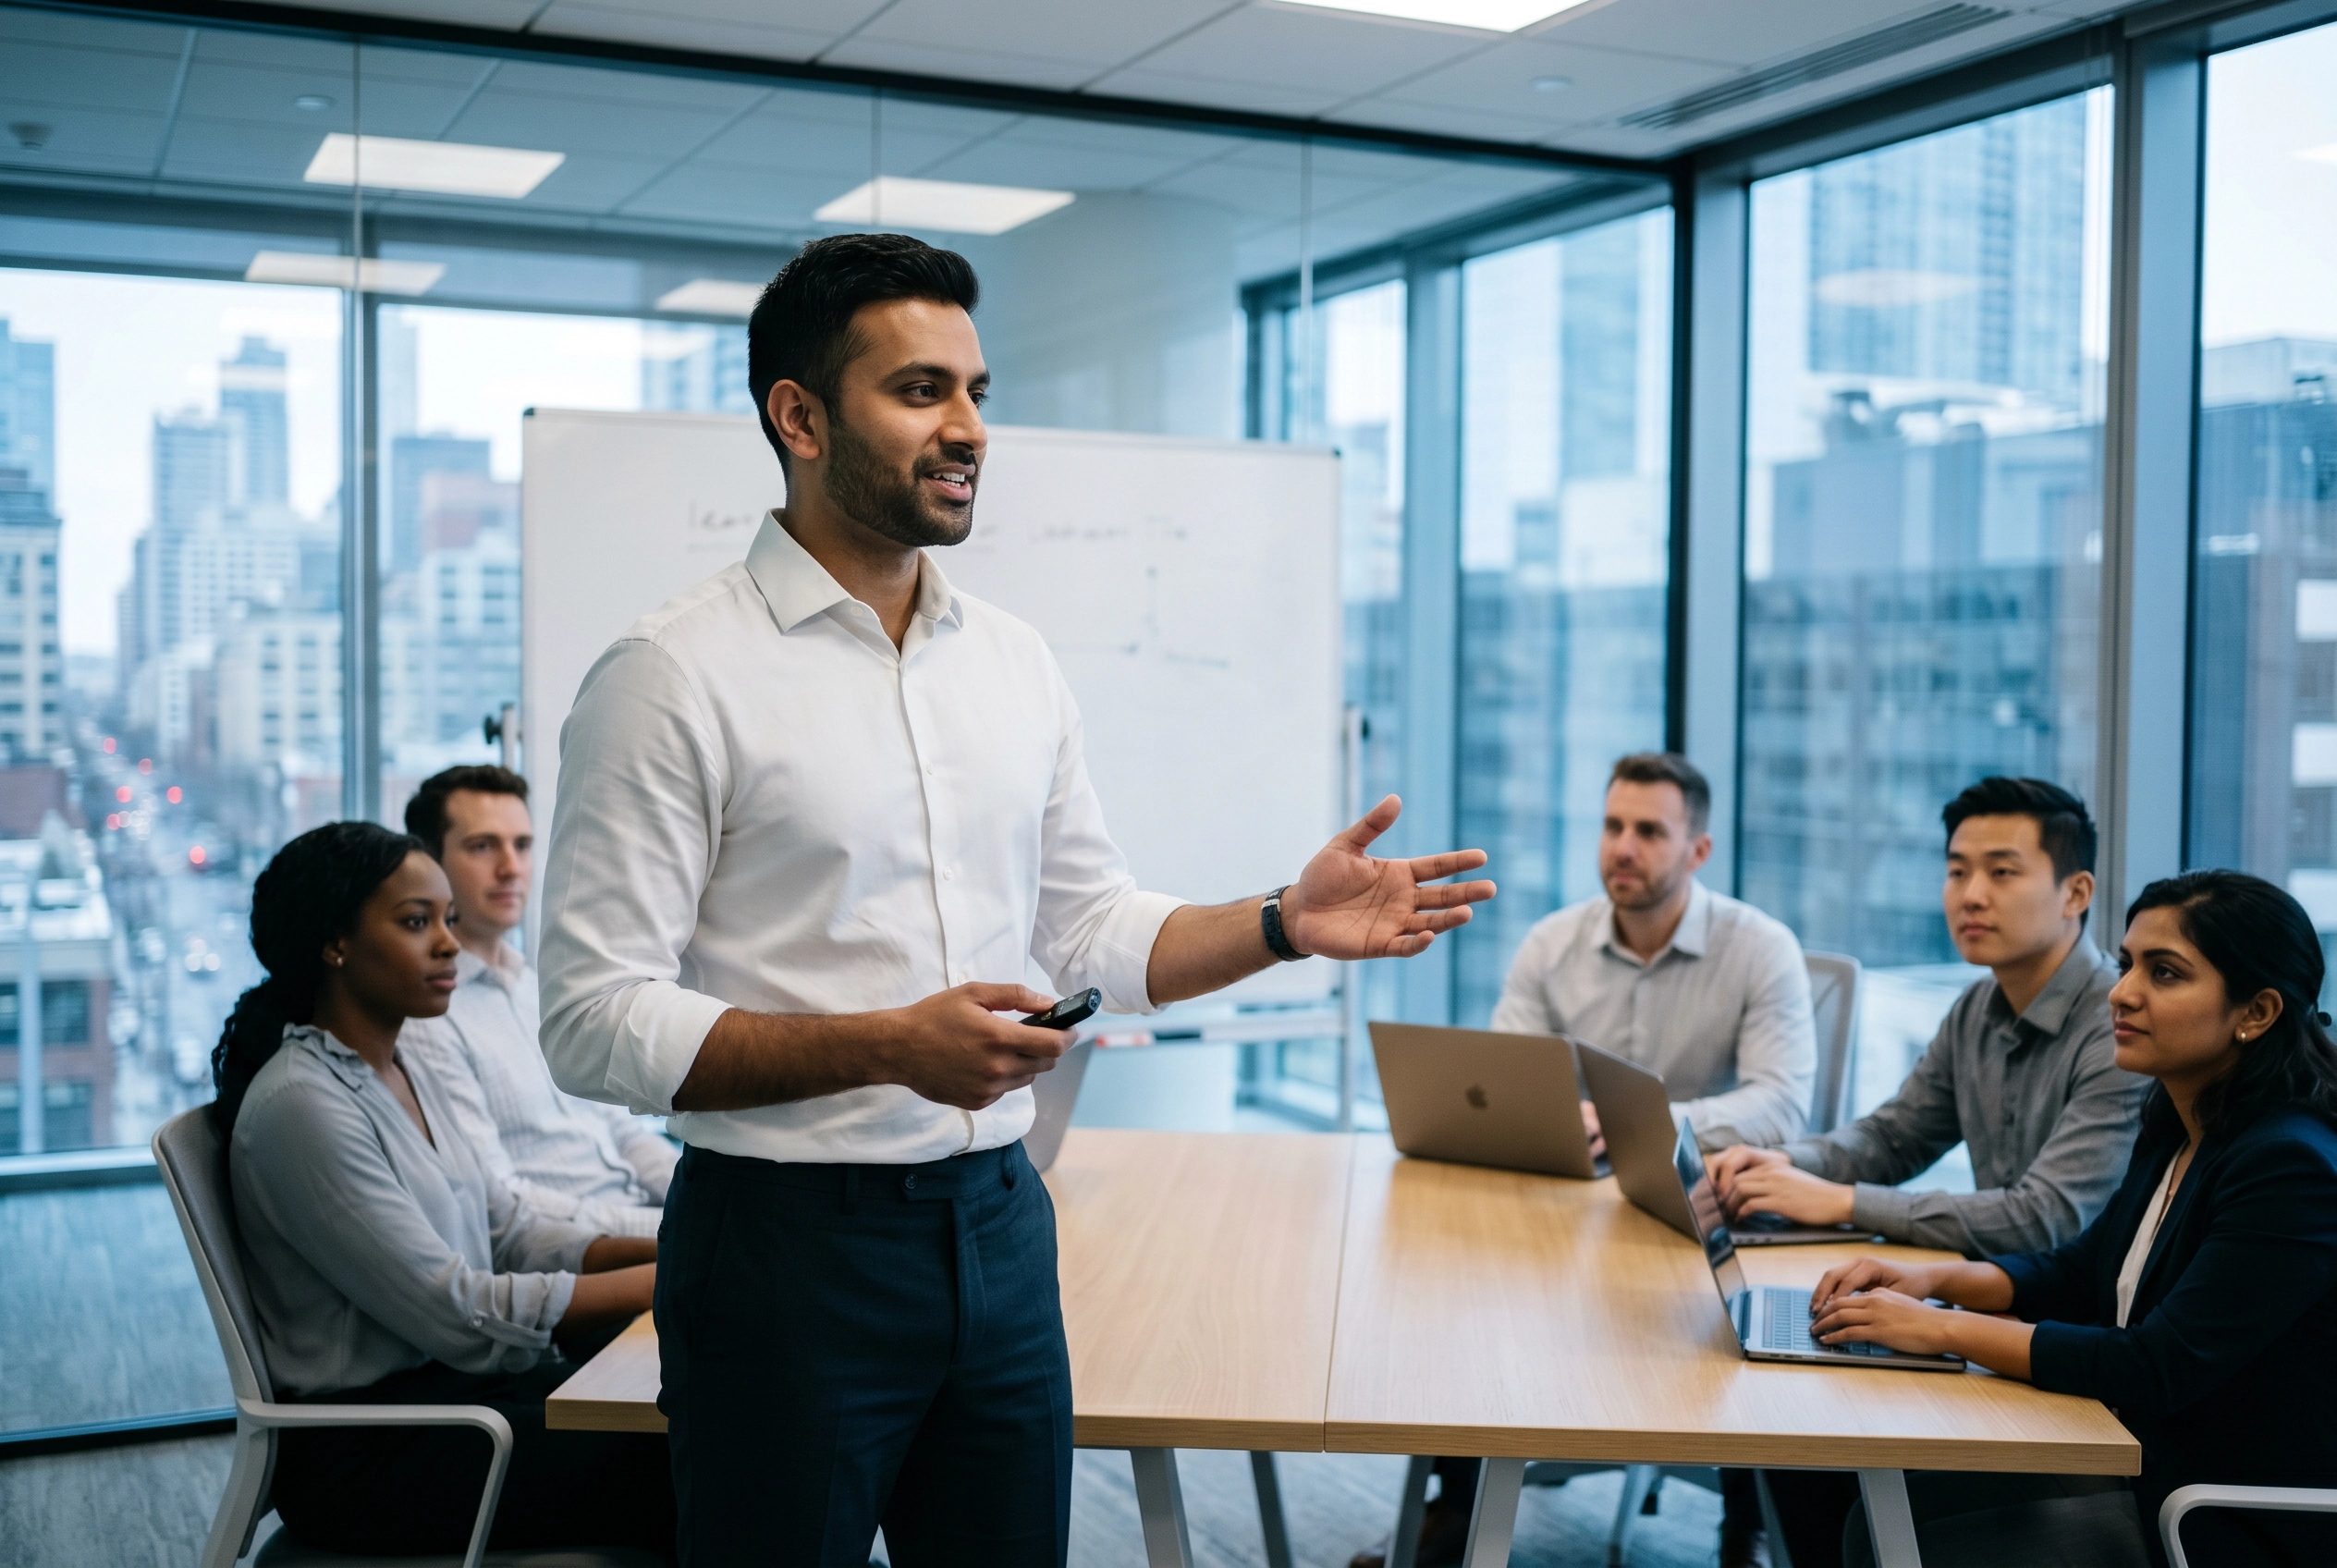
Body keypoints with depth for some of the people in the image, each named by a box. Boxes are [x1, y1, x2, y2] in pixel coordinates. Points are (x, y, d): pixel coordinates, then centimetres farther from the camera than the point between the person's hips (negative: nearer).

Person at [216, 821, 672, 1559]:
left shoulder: (408, 1077, 12)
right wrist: (660, 1283, -19)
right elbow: (458, 1315, -20)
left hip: (457, 1387, 8)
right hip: (369, 1450, -8)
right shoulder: (301, 1105, -17)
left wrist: (670, 1250, -6)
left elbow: (510, 1232, 10)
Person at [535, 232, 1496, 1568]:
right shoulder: (674, 678, -11)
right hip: (786, 1242, -5)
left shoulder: (1017, 664, 8)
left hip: (998, 1222, 6)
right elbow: (597, 1022, -15)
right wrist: (890, 1046, -24)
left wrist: (1284, 924, -2)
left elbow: (1095, 931, 14)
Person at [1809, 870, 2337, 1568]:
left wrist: (1941, 1329, -24)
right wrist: (1933, 1279, -1)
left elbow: (2155, 1372, -27)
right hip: (2146, 1469, 8)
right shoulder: (2177, 1131, 5)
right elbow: (2080, 1270, 17)